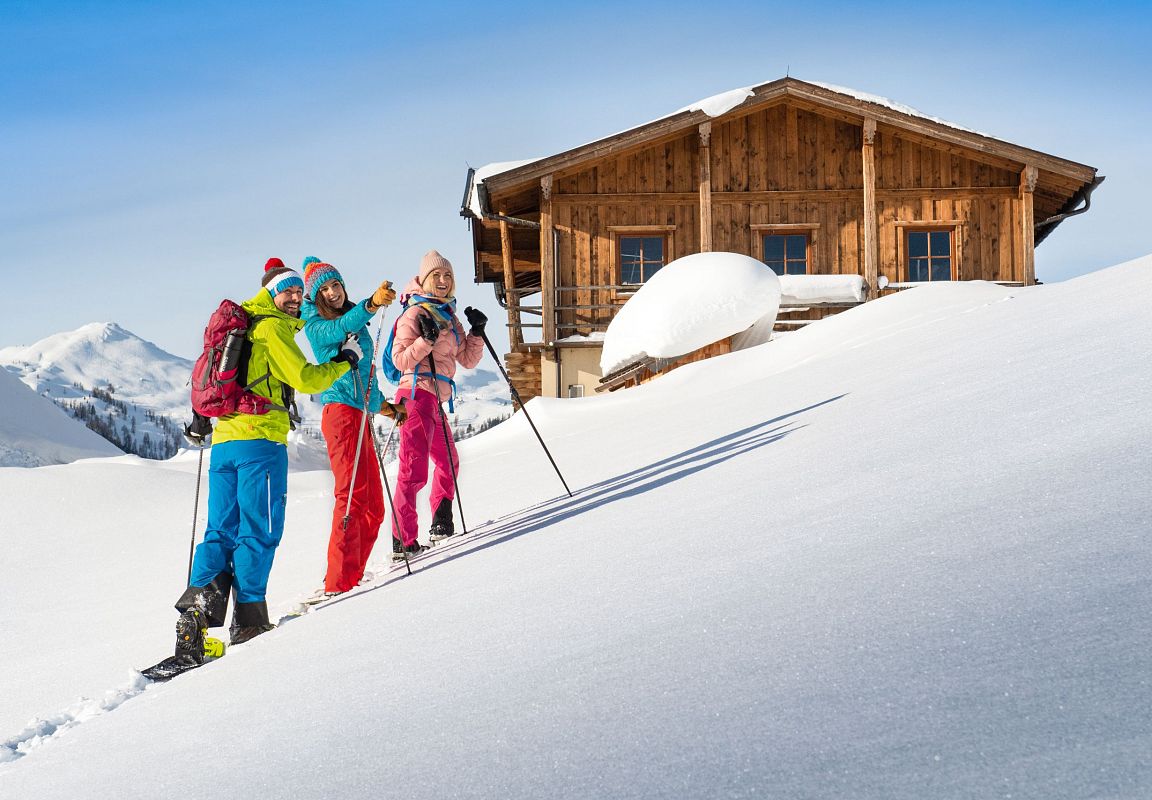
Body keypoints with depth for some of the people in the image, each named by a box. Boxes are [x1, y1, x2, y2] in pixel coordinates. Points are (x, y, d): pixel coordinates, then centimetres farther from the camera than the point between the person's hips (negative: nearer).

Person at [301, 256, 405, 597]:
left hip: (360, 414, 8)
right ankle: (339, 582, -23)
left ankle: (351, 577, 13)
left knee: (373, 505, 8)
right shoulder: (315, 325, 0)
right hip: (340, 410, -8)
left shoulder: (358, 325, 23)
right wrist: (371, 303, -37)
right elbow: (339, 329, -23)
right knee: (352, 495, -19)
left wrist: (384, 406, 37)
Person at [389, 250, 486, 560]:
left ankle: (441, 525, 36)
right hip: (418, 393, -9)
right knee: (415, 467, -16)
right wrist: (427, 339, -24)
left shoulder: (449, 316, 19)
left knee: (448, 462, 23)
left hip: (436, 400, 9)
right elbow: (400, 360, -14)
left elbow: (468, 360, 18)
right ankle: (403, 540, -21)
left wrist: (477, 332, 5)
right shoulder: (415, 313, -6)